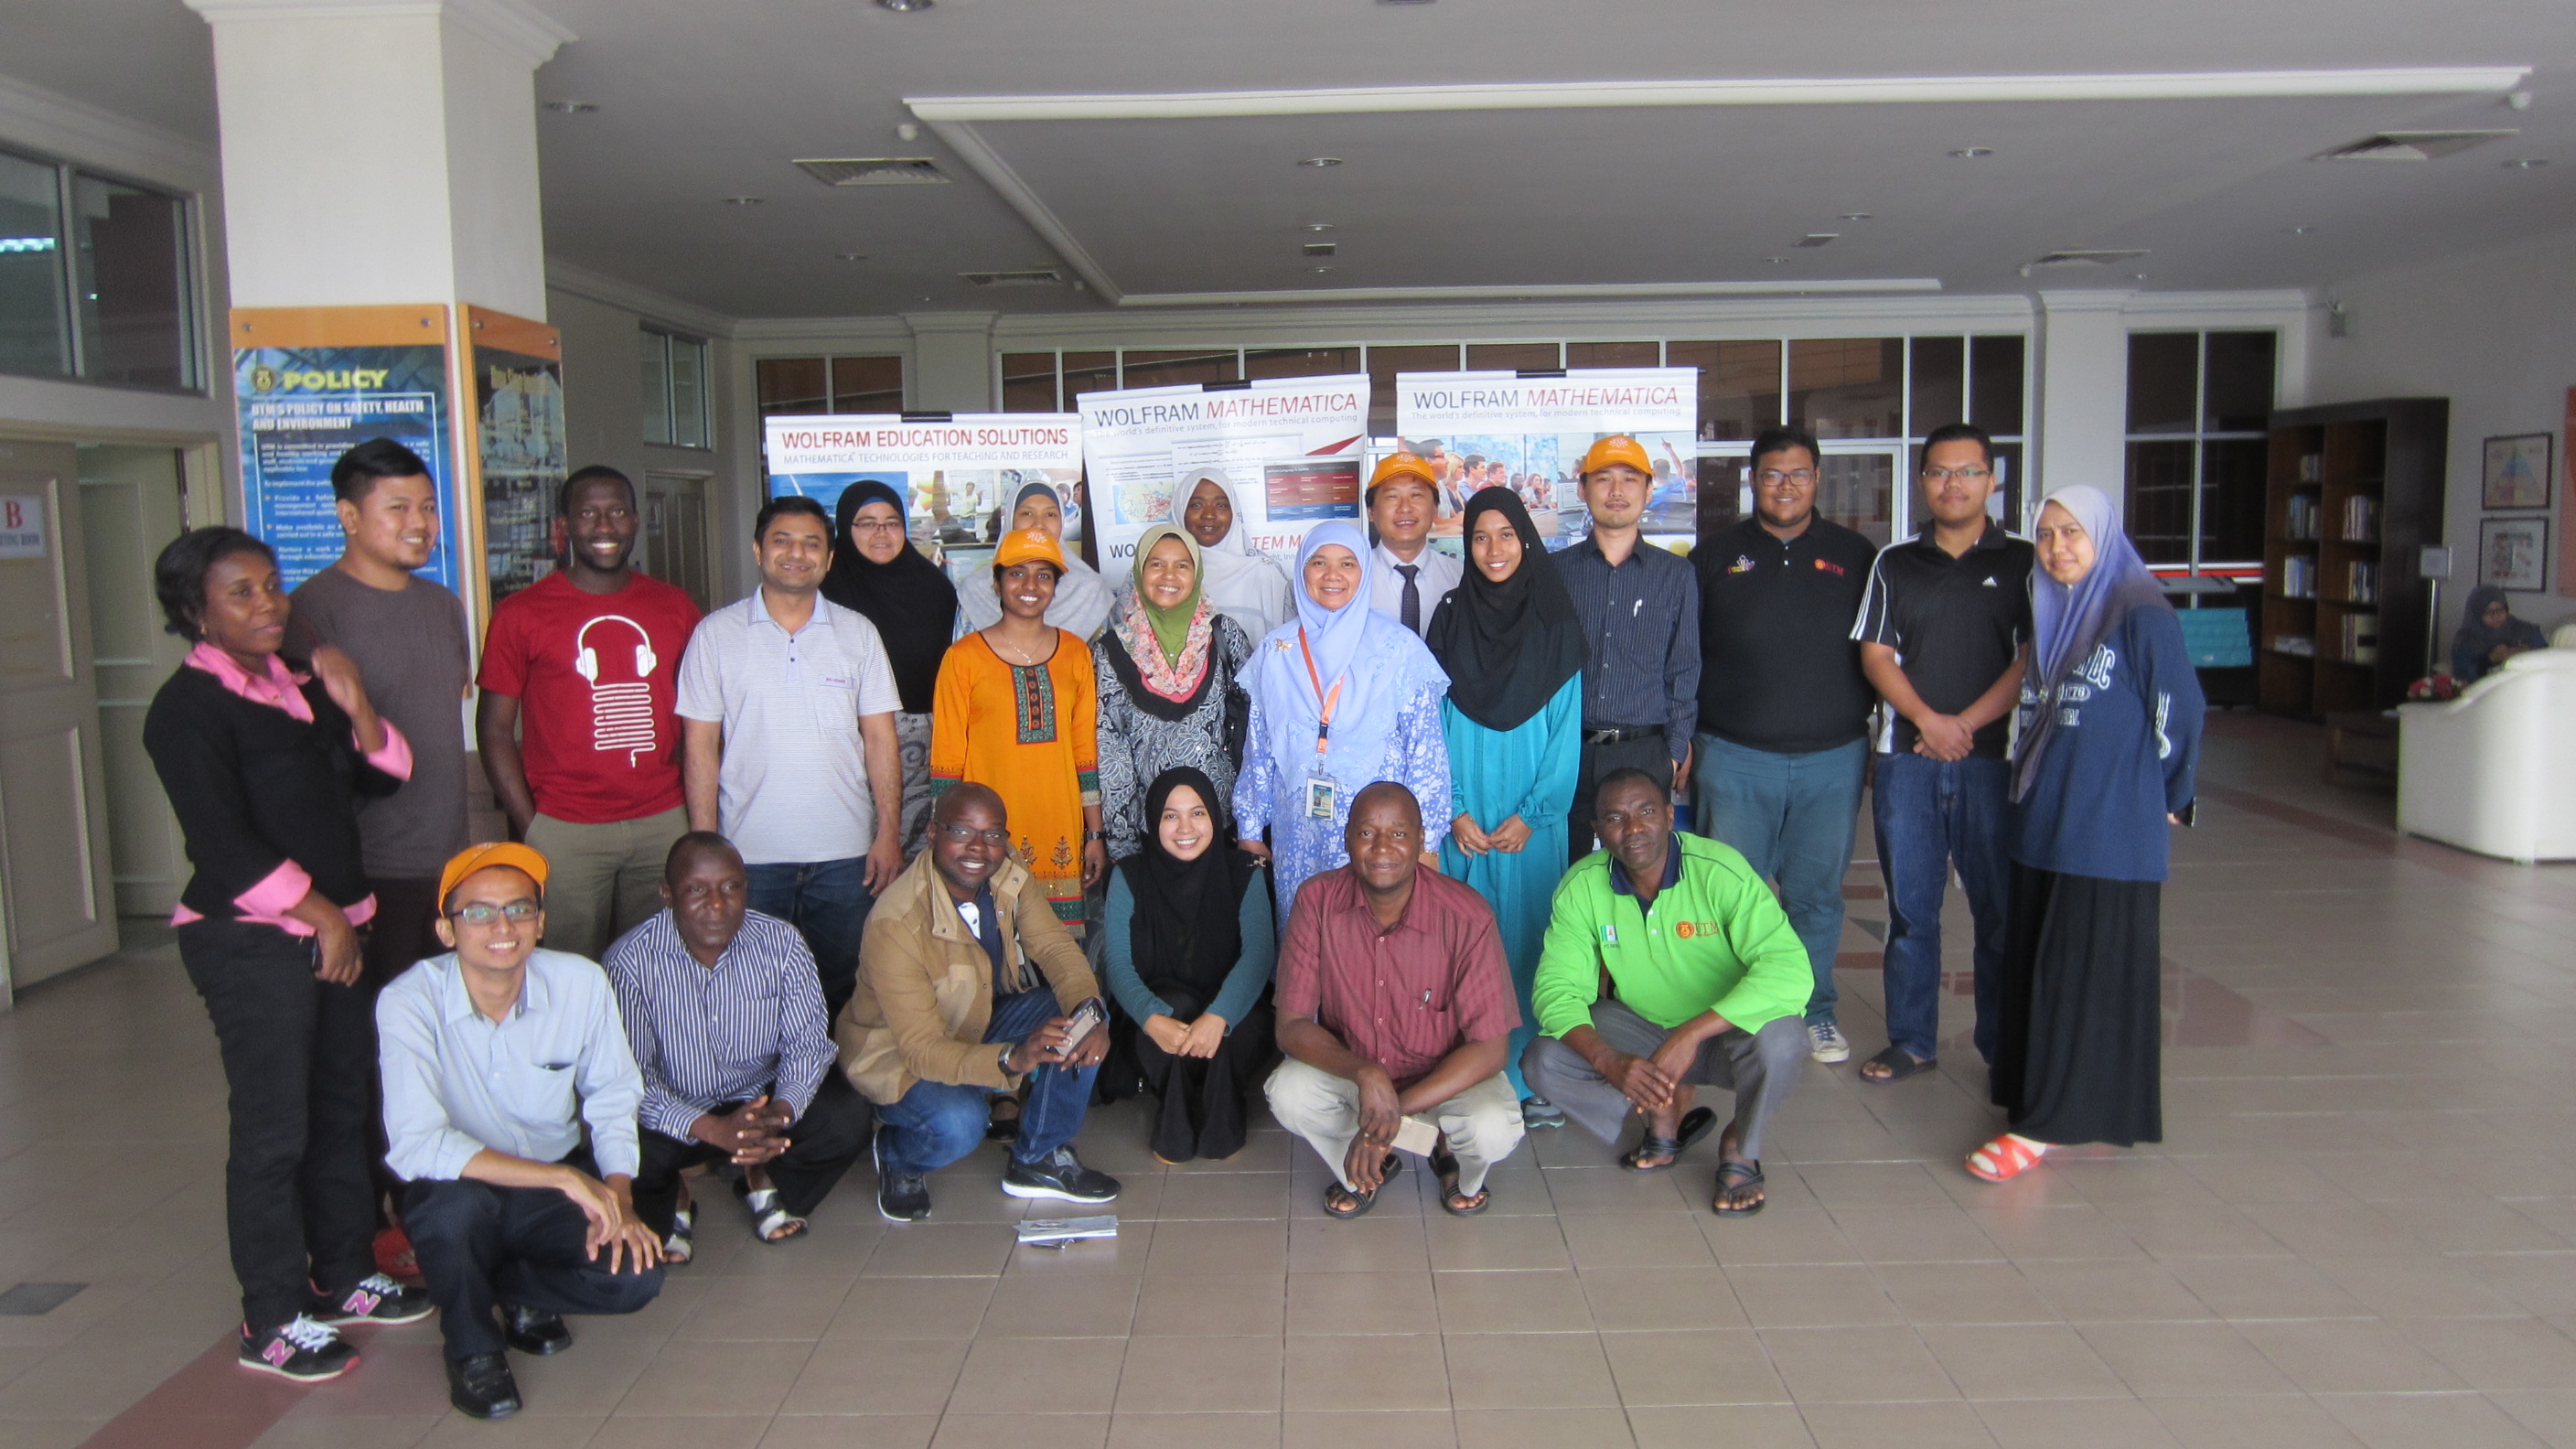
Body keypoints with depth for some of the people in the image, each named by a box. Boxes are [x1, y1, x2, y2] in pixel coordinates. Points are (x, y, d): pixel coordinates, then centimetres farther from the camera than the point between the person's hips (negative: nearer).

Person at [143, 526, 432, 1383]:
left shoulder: (300, 685, 12)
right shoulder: (188, 708, -11)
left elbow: (384, 779, 11)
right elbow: (224, 844, -17)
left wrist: (356, 709, -5)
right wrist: (320, 914, -13)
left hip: (330, 931, 8)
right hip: (250, 942, -8)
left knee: (342, 1110, 14)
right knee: (274, 1130, -3)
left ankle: (342, 1277, 29)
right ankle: (272, 1322, 10)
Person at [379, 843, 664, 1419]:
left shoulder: (581, 983, -14)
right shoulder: (409, 1003, -22)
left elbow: (613, 1101, 0)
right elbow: (416, 1146, -32)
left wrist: (618, 1201, -15)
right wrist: (567, 1178, -34)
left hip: (559, 1188, 2)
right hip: (459, 1190, -2)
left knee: (635, 1275, -22)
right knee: (454, 1200, -36)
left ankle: (518, 1293, 12)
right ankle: (473, 1347, -5)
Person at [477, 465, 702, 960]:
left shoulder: (675, 608, 9)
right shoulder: (520, 615, 1)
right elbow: (494, 729, 1)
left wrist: (698, 810, 5)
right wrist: (528, 827, -7)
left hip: (663, 822, 3)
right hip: (565, 831, -2)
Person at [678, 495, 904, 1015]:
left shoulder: (858, 633, 6)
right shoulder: (716, 634, 2)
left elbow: (880, 737, 5)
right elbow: (702, 744, 2)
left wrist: (889, 832, -2)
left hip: (844, 853, 1)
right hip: (749, 854, -1)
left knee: (846, 989, 8)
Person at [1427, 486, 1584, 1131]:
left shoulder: (1555, 622, 2)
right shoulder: (1450, 618, 5)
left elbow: (1568, 726, -1)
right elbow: (1435, 725, 3)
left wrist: (1530, 814, -9)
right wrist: (1454, 811, -7)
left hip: (1532, 819, -1)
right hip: (1464, 820, 1)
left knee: (1525, 940, 1)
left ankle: (1527, 1078, 11)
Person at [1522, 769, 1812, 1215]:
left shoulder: (1720, 871, -25)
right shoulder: (1581, 888, -14)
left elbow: (1790, 971, -34)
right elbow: (1556, 989, -16)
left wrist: (1692, 1034, -41)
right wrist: (1610, 1062, -34)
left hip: (1726, 1030, -3)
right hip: (1641, 1027, 3)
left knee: (1780, 1038, -36)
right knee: (1543, 1062, -20)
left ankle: (1740, 1149, -4)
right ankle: (1666, 1113, 3)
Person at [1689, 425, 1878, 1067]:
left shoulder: (1855, 556, 8)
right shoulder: (1714, 556, 6)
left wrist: (1877, 734, 7)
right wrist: (1682, 738, 1)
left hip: (1833, 759, 1)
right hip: (1733, 759, -1)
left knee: (1817, 894, 8)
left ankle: (1814, 1011, 22)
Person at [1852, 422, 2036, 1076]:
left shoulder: (2023, 562, 5)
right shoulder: (1894, 563, 11)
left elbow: (2032, 660, -2)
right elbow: (1875, 655, 4)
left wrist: (1966, 723, -12)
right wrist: (1928, 720, -10)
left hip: (1994, 758, -2)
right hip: (1905, 758, 2)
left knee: (2001, 908, 2)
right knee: (1910, 906, 7)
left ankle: (2005, 1047, 14)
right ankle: (1910, 1040, 16)